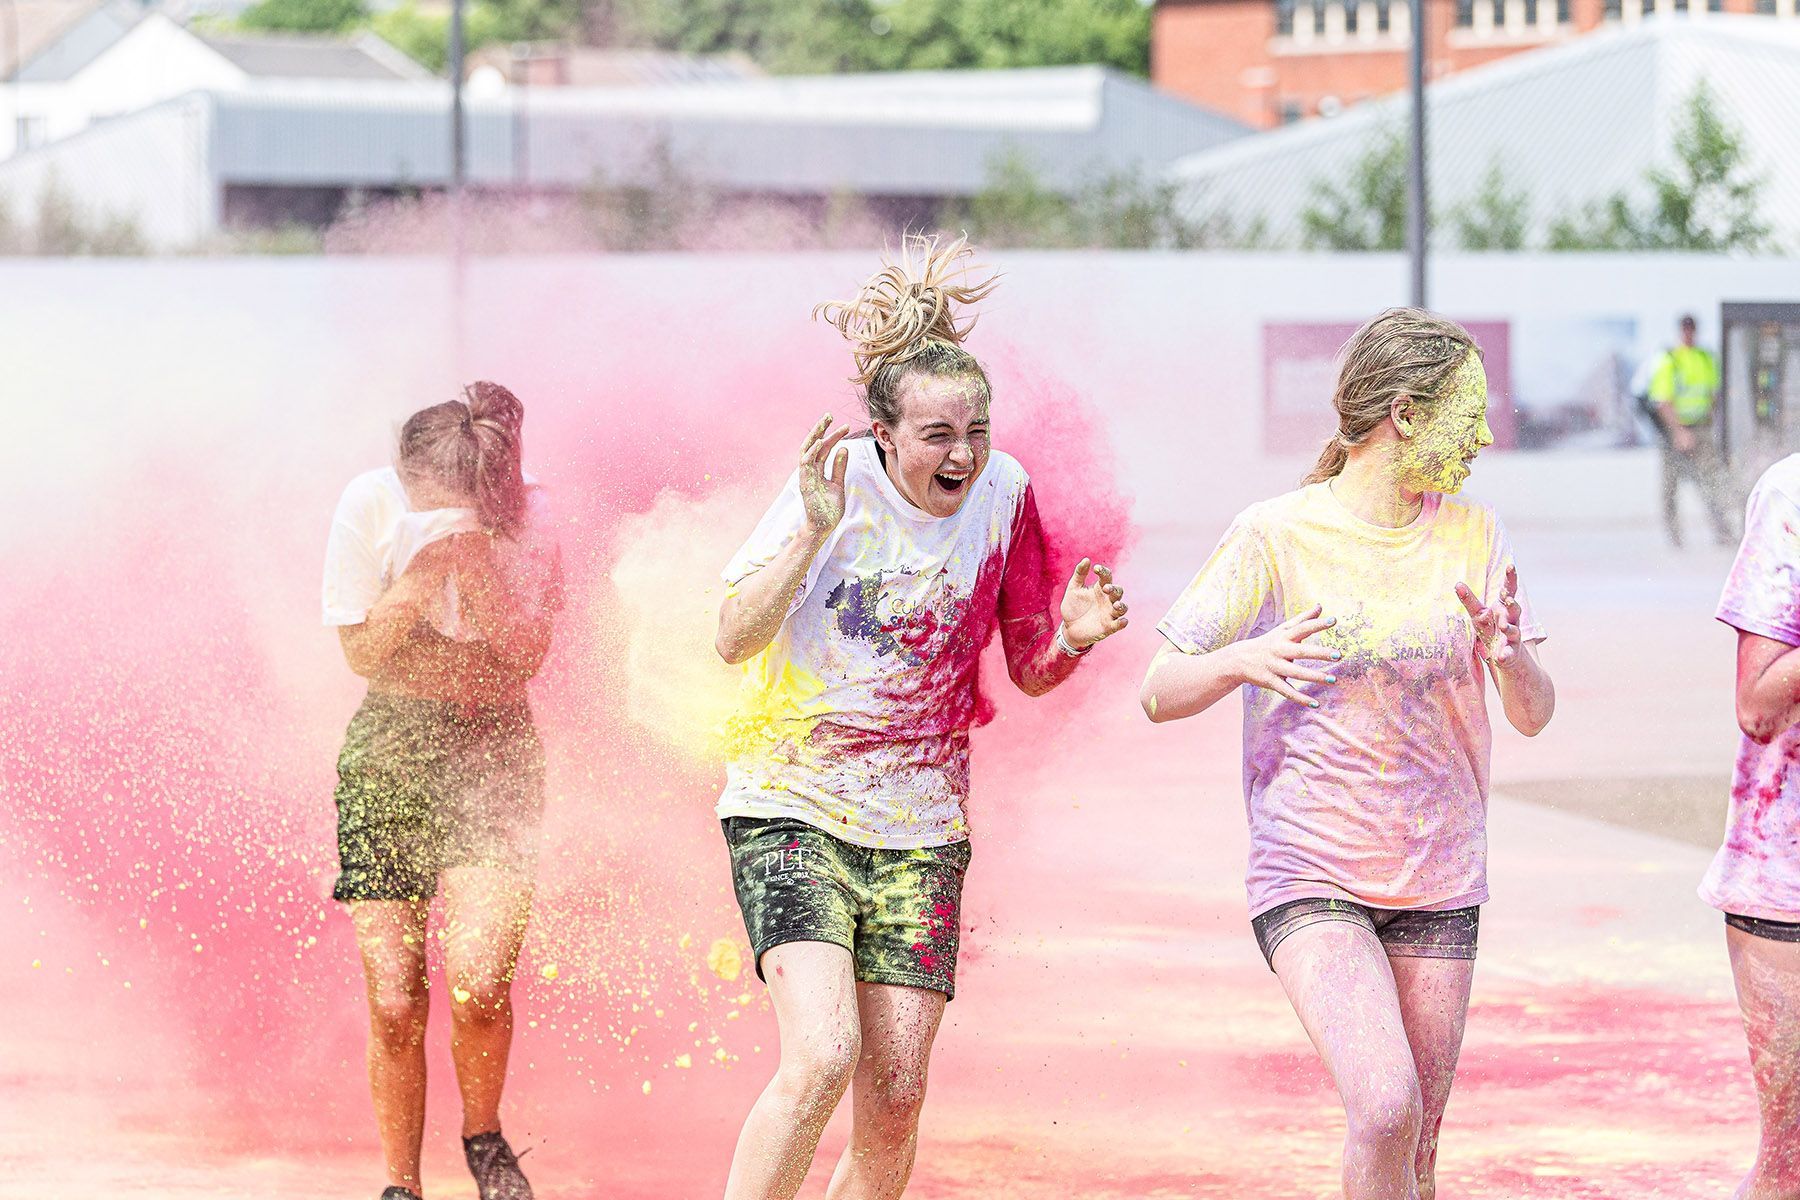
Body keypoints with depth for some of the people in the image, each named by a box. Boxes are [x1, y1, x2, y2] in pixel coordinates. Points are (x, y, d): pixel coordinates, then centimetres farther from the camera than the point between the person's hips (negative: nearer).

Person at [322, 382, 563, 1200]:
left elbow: (521, 654, -13)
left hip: (492, 744, 0)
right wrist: (425, 563, -22)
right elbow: (364, 650, -9)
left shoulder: (527, 512, -9)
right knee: (395, 1003, -5)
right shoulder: (371, 503, -10)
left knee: (477, 982, -19)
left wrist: (470, 552, -24)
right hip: (388, 748, 0)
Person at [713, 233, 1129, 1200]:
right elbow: (735, 638, -11)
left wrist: (1072, 637, -13)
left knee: (894, 1102, 0)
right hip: (791, 810, -4)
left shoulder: (1003, 493, -1)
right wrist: (813, 533, -25)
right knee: (823, 1056, -22)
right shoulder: (840, 483, -10)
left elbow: (1030, 668, 9)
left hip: (919, 830, 4)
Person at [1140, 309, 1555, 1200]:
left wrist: (1508, 653, -18)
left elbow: (1534, 715, 5)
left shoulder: (1473, 538, 3)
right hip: (1310, 873, -4)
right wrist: (1242, 659, -26)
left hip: (1438, 881, 4)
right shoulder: (1276, 536, -8)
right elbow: (1159, 694, -5)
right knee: (1385, 1108, -23)